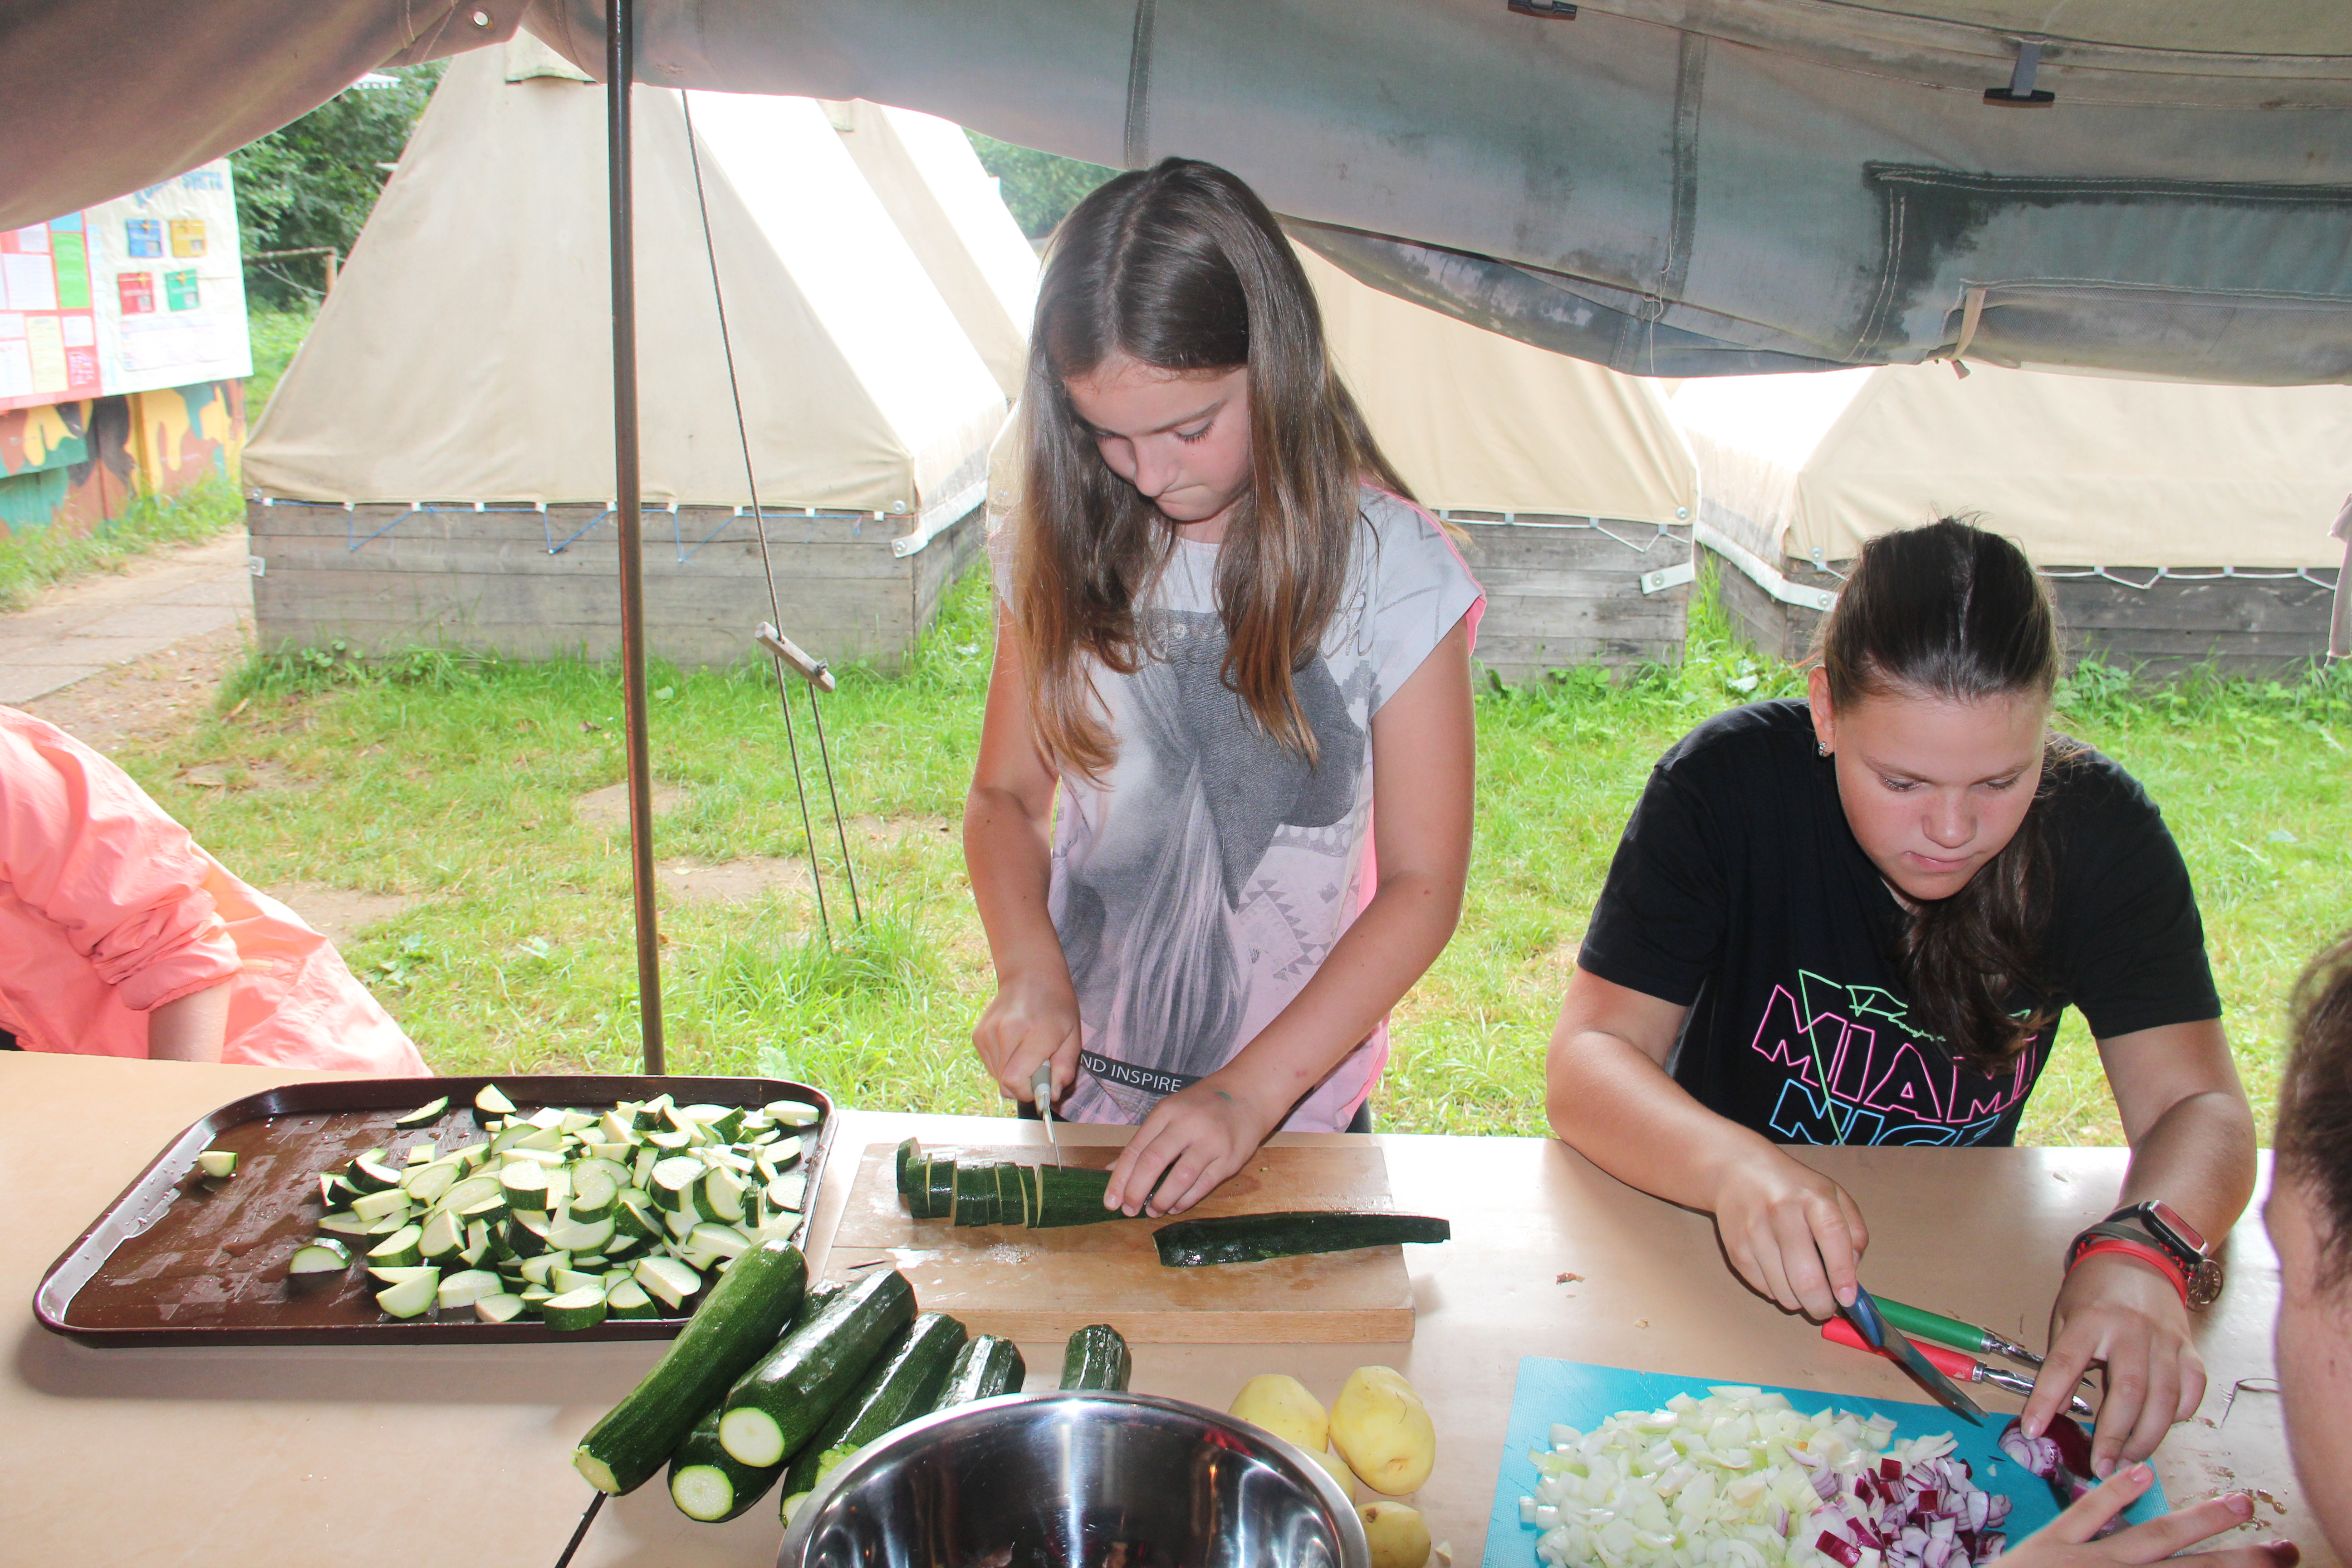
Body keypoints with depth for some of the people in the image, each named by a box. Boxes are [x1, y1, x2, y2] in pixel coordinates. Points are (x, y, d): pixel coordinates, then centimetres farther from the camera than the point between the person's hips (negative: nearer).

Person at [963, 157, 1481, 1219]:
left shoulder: (1392, 565, -14)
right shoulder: (1063, 545, -5)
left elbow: (1423, 883, -13)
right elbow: (1006, 796, 4)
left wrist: (1250, 1093, -20)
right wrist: (1030, 973, -14)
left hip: (1297, 1108, -2)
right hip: (1077, 1091, 3)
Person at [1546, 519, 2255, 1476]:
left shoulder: (2101, 829, -12)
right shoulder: (1727, 785, -19)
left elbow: (2201, 1109, -13)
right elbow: (1586, 1061, -20)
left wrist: (2141, 1251, -36)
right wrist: (1735, 1166, -41)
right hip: (1720, 1255, -3)